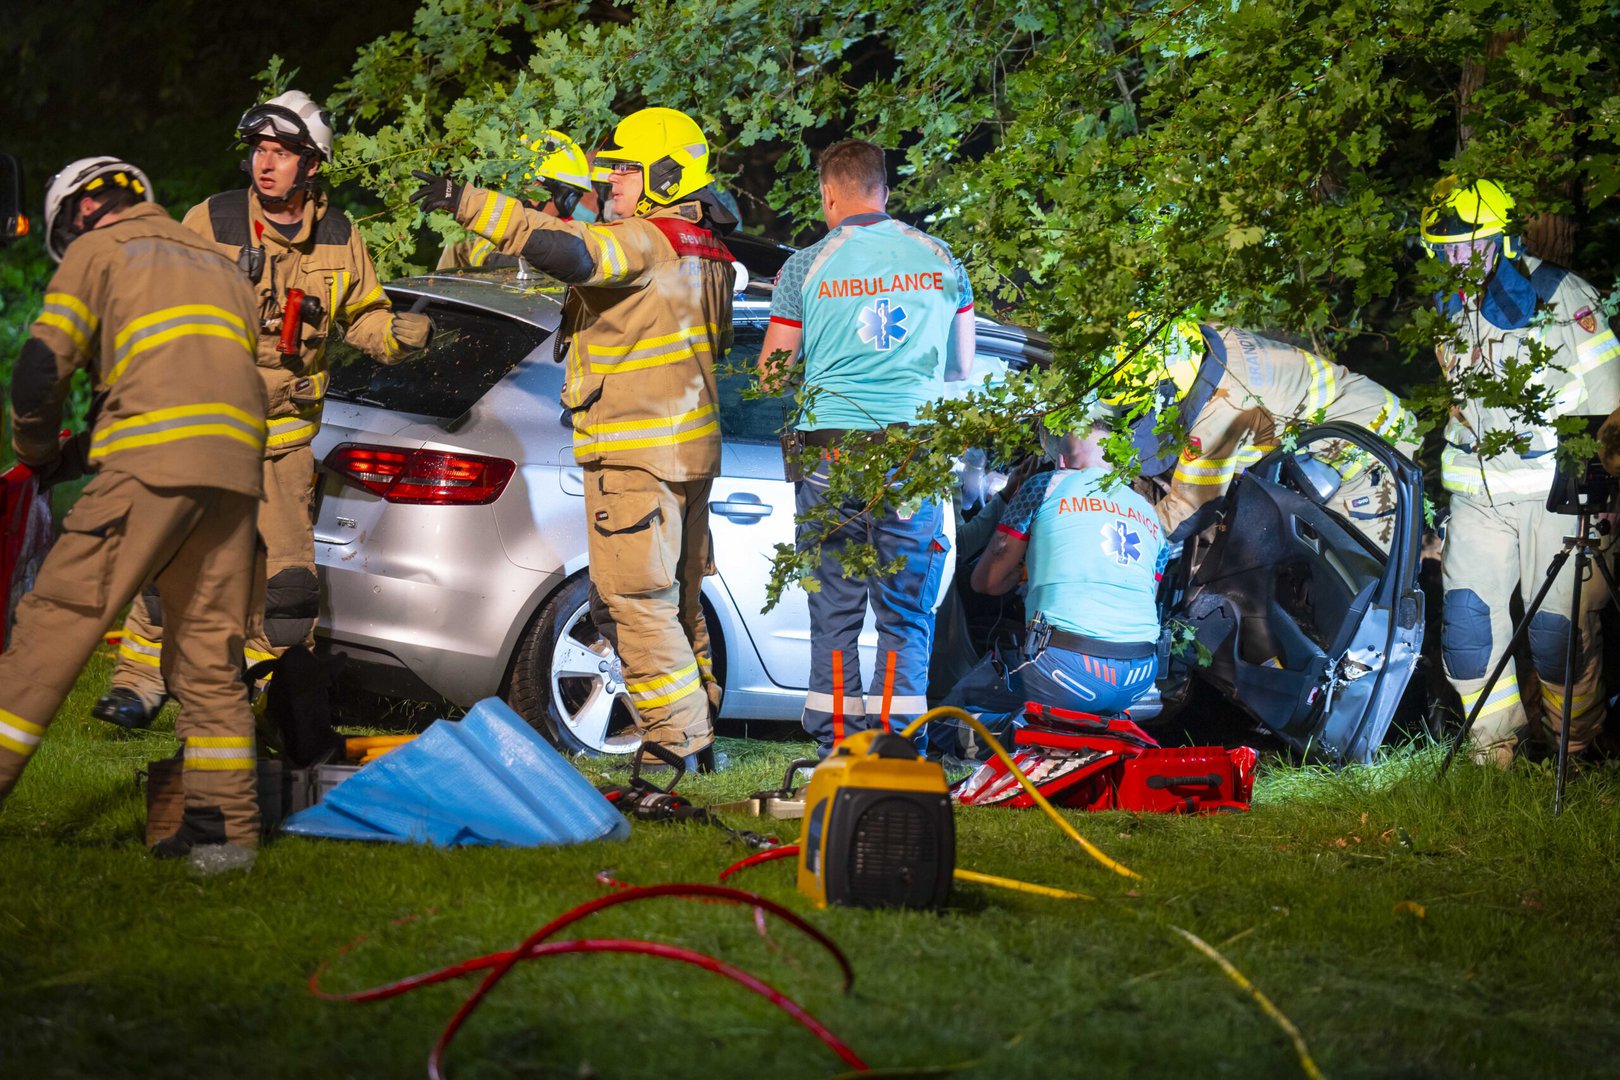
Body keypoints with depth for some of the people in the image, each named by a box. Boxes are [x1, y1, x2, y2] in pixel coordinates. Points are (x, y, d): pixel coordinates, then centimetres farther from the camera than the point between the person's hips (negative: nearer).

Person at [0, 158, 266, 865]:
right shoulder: (220, 268, 31)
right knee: (209, 651, 10)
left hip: (153, 463, -6)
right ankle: (225, 821, 6)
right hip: (236, 468, 6)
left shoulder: (97, 252, 12)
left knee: (57, 622, -4)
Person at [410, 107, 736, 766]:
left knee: (635, 603, -6)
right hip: (689, 446, 10)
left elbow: (569, 252, -33)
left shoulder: (644, 241, -16)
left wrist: (468, 204, -35)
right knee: (676, 600, 17)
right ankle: (699, 734, 22)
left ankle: (676, 741, -7)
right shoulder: (703, 251, 15)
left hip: (636, 451, -10)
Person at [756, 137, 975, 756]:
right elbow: (961, 369, 15)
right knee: (907, 614, 6)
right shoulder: (939, 259, 6)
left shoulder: (806, 266, -1)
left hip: (832, 452, -1)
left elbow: (770, 373, 4)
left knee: (834, 612, 5)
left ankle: (837, 752, 4)